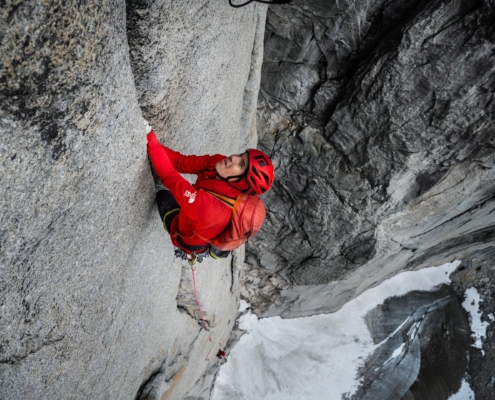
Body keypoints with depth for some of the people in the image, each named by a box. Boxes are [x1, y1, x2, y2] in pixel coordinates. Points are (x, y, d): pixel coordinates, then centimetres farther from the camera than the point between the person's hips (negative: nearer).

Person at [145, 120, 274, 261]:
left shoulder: (208, 206, -50)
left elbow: (170, 176, -48)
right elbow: (182, 162, -25)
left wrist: (151, 140, -45)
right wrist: (151, 141, -36)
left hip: (188, 241, -5)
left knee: (163, 195, 9)